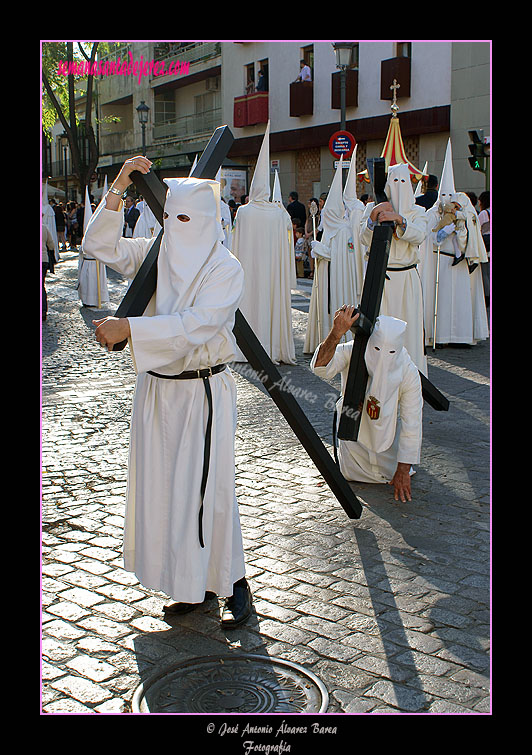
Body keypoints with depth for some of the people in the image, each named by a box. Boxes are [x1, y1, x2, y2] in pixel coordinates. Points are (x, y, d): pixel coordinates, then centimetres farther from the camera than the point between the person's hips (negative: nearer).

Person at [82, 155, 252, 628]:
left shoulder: (226, 268, -12)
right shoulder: (156, 256, 6)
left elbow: (195, 325, -24)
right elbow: (100, 246, 4)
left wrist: (127, 328, -30)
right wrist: (118, 190, -6)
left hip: (203, 392, -6)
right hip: (157, 388, 6)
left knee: (205, 489, -2)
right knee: (162, 487, 11)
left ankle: (234, 584, 15)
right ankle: (193, 583, 25)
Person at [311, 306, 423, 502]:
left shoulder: (408, 372, -30)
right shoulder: (352, 352, -31)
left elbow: (411, 424, -24)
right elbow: (321, 369, -50)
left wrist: (403, 471, -22)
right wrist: (336, 334, -67)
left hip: (388, 425, 0)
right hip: (354, 422, 0)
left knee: (393, 473, 1)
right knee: (352, 474, 5)